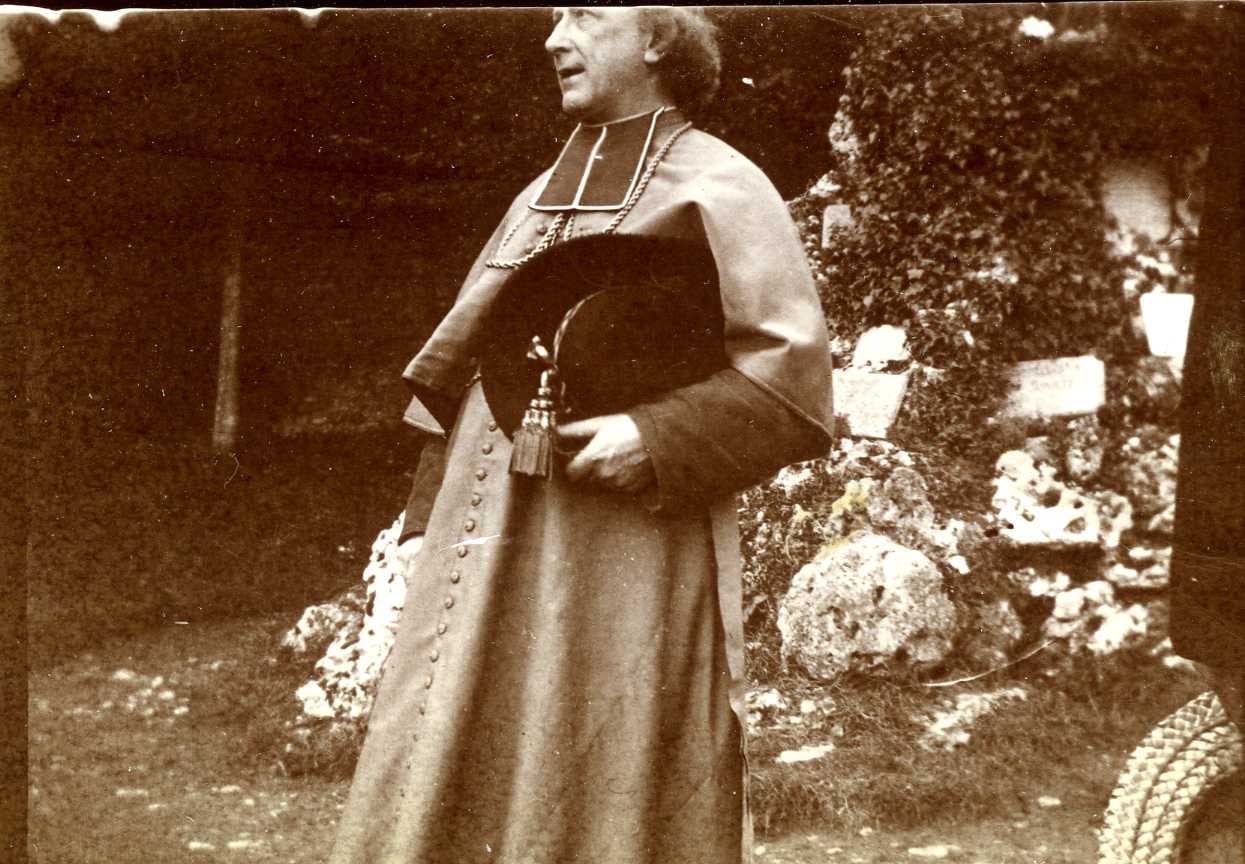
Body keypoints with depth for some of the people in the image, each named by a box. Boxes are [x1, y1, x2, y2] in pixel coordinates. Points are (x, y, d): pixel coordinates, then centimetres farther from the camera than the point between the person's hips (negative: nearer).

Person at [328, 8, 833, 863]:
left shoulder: (718, 189, -2)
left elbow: (796, 377, -8)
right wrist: (428, 520, 15)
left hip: (621, 569, -6)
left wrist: (658, 439, -20)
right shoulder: (540, 198, 19)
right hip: (488, 564, 7)